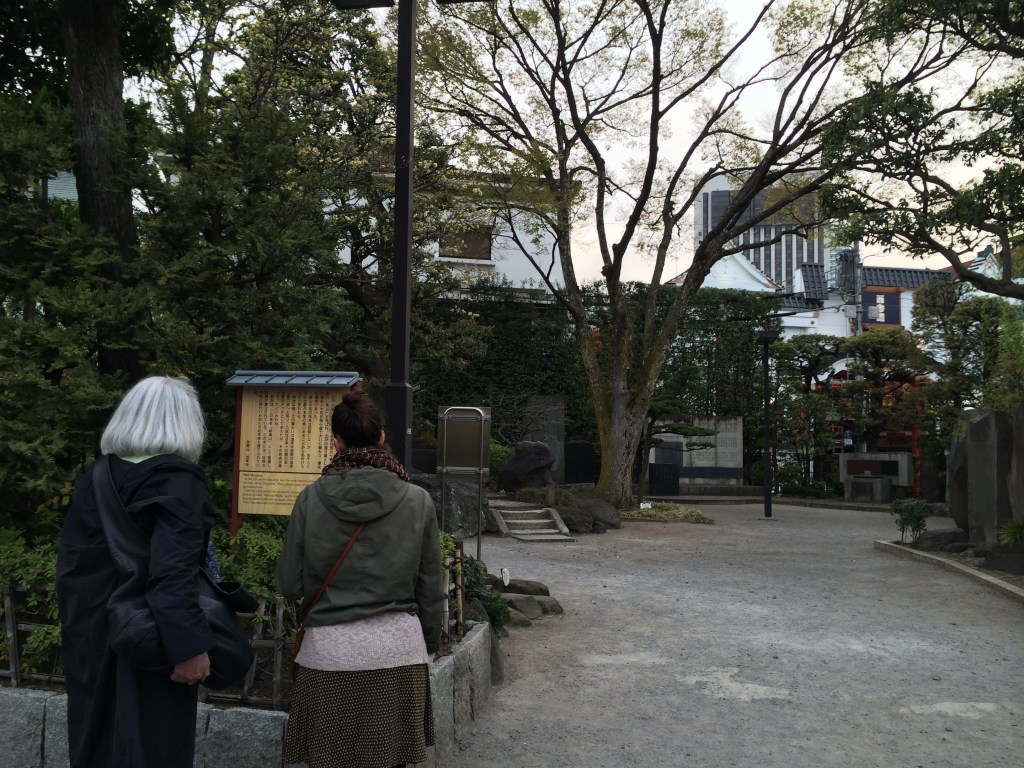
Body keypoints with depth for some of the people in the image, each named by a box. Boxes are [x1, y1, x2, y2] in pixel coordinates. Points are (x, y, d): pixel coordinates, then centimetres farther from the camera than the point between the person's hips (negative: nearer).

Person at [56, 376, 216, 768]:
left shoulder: (93, 478, 6)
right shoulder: (177, 480, -15)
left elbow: (69, 562, 9)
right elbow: (173, 571, -25)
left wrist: (77, 625, 17)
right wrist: (189, 645, -25)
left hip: (92, 638, 7)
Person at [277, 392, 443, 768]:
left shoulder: (312, 499, -6)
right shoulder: (417, 500, -4)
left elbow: (289, 584, 0)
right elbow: (430, 587, 2)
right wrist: (429, 643, 15)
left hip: (329, 649, 0)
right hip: (397, 647, 1)